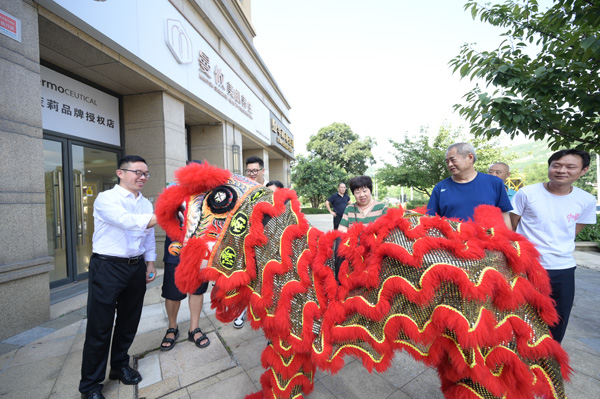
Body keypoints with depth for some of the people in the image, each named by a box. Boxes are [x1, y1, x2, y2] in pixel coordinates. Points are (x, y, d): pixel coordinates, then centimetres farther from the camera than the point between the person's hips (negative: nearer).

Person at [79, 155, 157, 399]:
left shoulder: (146, 204, 8)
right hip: (108, 268, -5)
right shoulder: (106, 199, -11)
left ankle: (120, 366, 37)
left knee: (129, 321, 16)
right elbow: (126, 221, -29)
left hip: (136, 267, 6)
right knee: (100, 327, 4)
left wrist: (150, 264, 11)